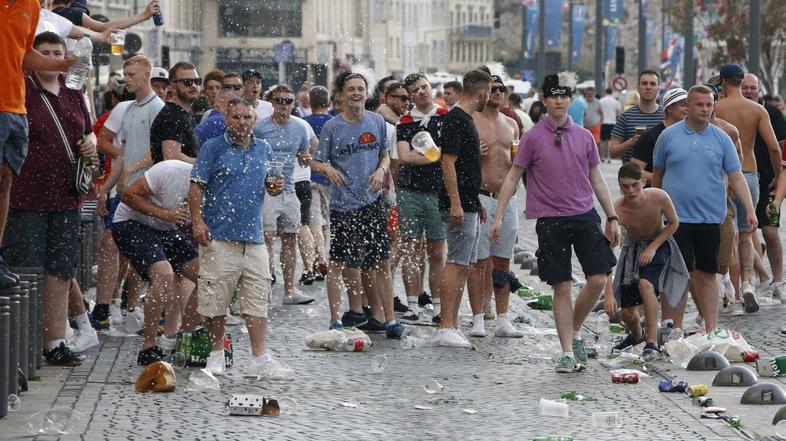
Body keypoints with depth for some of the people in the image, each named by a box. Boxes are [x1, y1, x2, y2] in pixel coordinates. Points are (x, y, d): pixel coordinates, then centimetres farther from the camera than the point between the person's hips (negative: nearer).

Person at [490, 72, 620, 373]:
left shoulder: (584, 137, 9)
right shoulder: (533, 137, 0)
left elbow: (596, 178, 16)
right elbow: (513, 176, 3)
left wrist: (612, 217, 13)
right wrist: (498, 217, -2)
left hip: (585, 216, 3)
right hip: (551, 220, -3)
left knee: (598, 279, -6)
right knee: (562, 288, -2)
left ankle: (575, 331, 19)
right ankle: (567, 353, 6)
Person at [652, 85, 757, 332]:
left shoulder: (721, 138, 5)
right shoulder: (669, 136, 3)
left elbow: (736, 177, 4)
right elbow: (657, 174, 12)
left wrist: (750, 210, -5)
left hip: (711, 217, 1)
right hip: (677, 217, -1)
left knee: (707, 274, 6)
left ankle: (711, 328, 9)